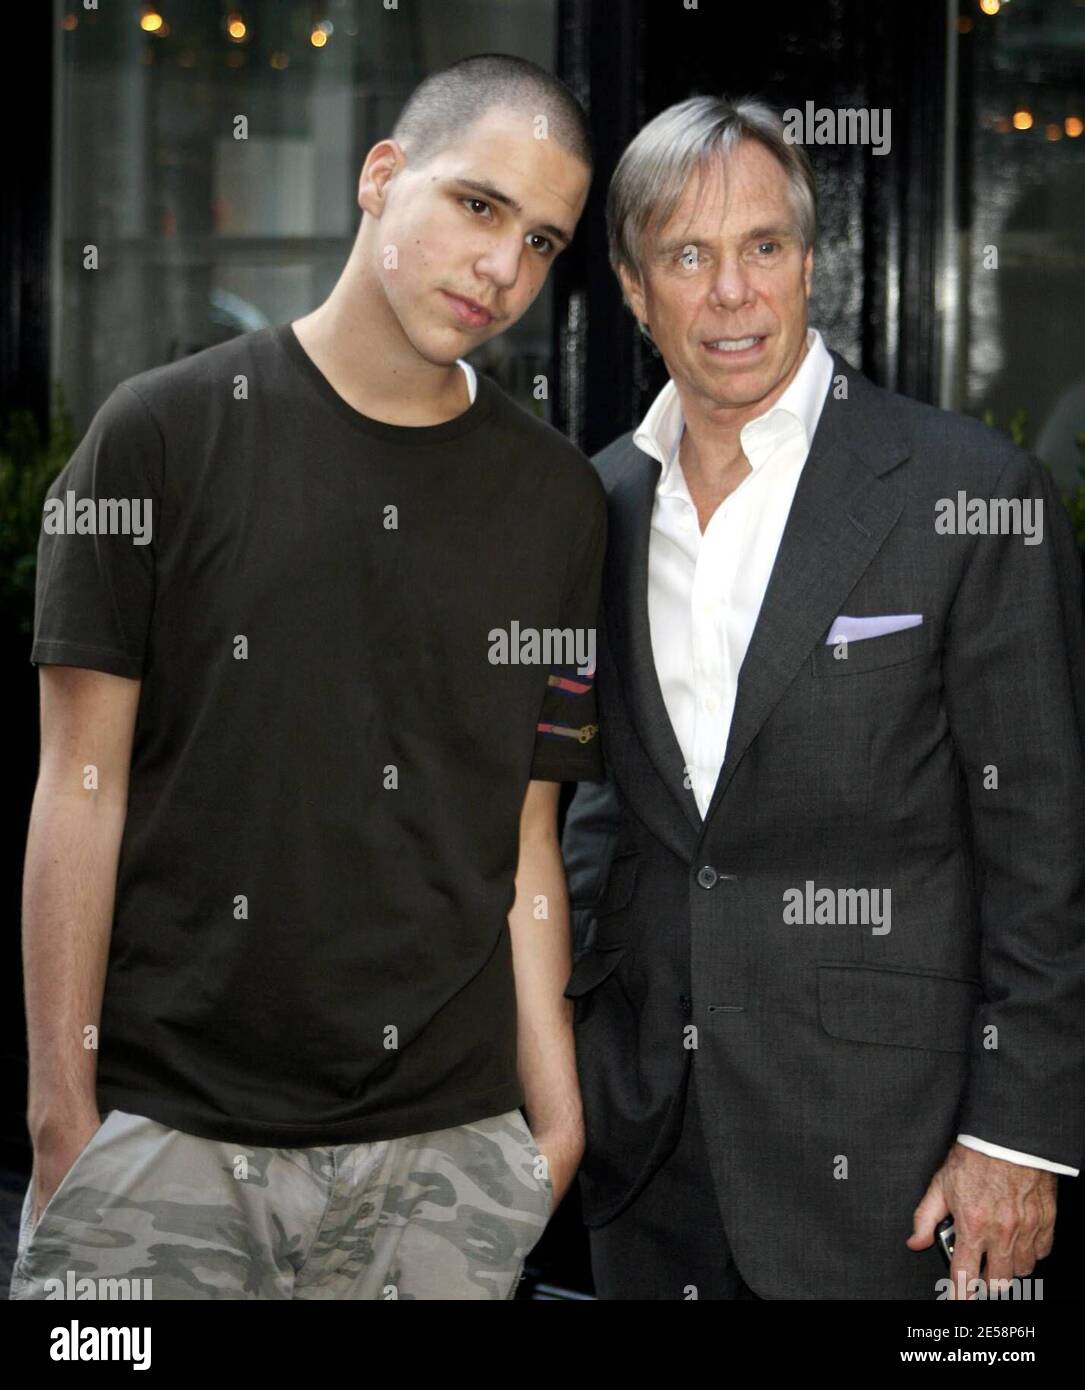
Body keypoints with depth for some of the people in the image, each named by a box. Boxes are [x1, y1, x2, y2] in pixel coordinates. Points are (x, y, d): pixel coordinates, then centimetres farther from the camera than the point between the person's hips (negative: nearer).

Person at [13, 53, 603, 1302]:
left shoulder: (557, 501, 7)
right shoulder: (166, 432, -2)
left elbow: (525, 839, 8)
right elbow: (82, 787, -2)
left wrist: (555, 1110, 0)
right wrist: (62, 1106, -6)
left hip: (446, 1147, 2)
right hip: (164, 1125, -2)